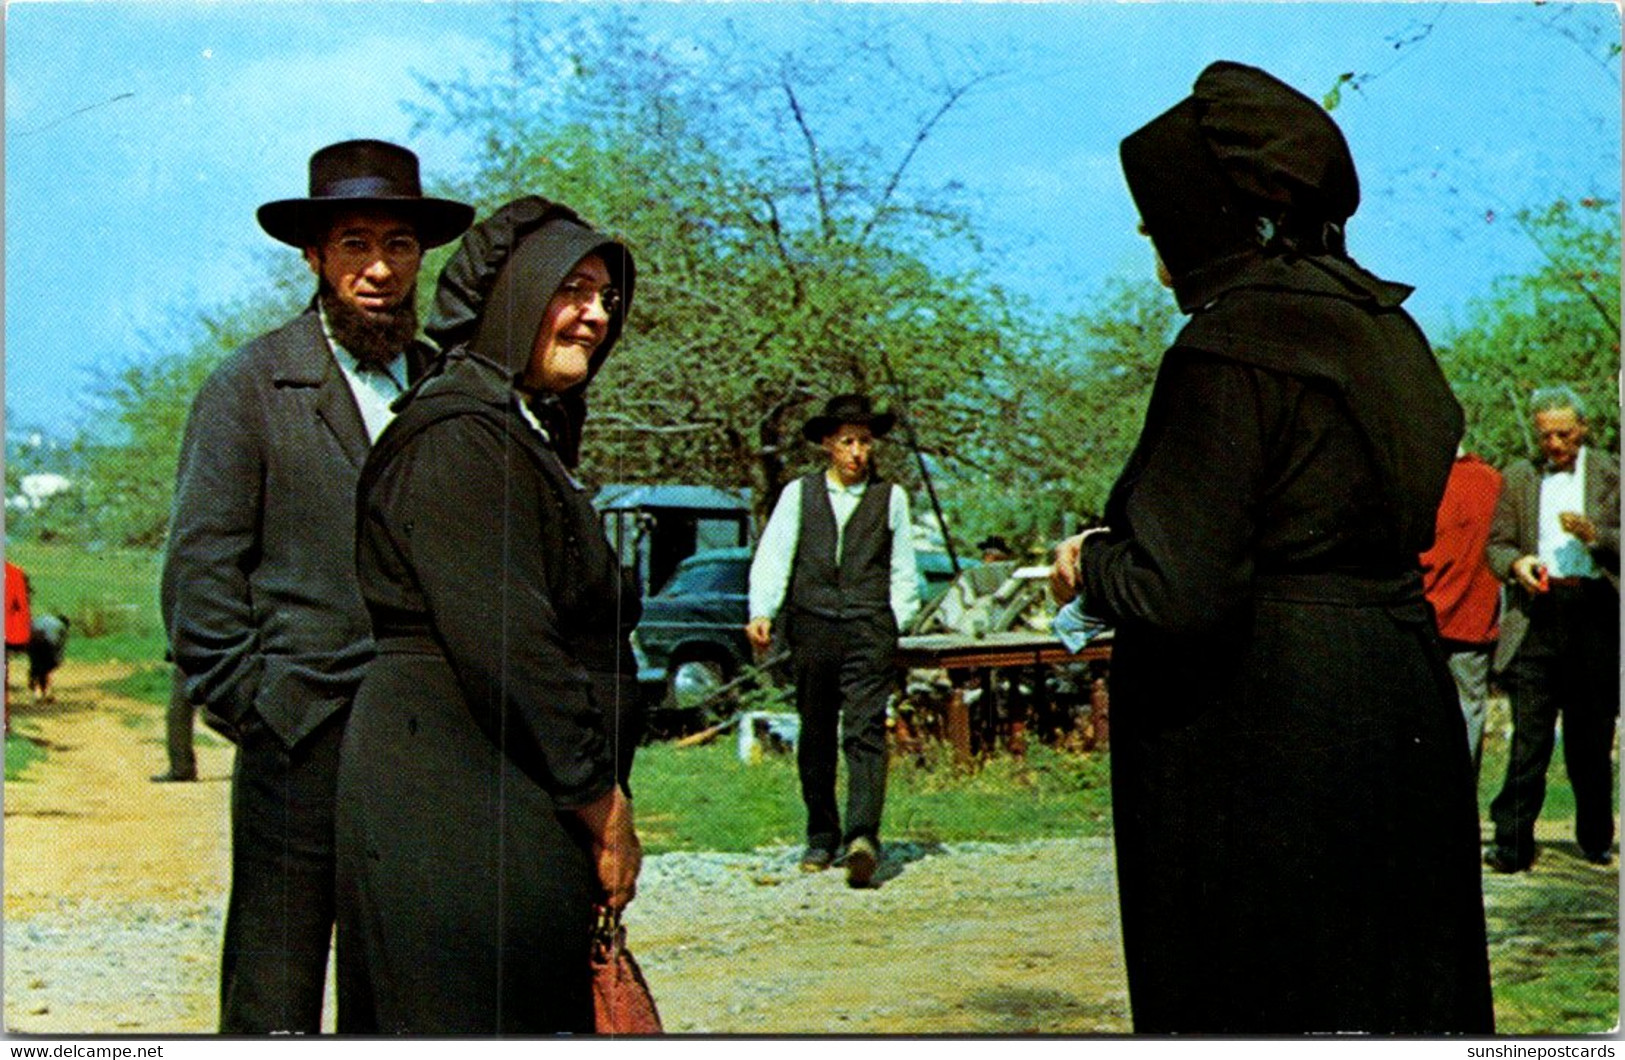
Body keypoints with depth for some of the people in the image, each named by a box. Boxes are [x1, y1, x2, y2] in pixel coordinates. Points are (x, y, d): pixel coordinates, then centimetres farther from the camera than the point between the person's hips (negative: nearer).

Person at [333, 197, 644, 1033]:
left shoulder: (525, 434, 19)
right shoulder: (460, 438, -13)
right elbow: (500, 639, -20)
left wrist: (600, 802, 15)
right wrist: (602, 803, -15)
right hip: (458, 800, -10)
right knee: (474, 1017, -5)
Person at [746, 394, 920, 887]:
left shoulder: (891, 497, 12)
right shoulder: (799, 494, 10)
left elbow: (903, 572, 16)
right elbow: (772, 559, 3)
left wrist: (894, 623, 5)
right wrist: (761, 613, -11)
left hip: (870, 629, -1)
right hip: (811, 628, 2)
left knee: (865, 731, -15)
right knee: (815, 738, 8)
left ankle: (863, 836, -26)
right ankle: (821, 837, 19)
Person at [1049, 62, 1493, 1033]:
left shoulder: (1230, 346, -17)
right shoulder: (1377, 324, 9)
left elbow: (1180, 594, -22)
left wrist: (1088, 563, -1)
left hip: (1259, 735, -9)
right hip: (1397, 719, 9)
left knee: (1250, 1002, 3)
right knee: (1395, 990, 17)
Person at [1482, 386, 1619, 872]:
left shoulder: (1612, 476, 8)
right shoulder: (1518, 478, 14)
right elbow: (1496, 544, 11)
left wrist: (1594, 534, -15)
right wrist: (1516, 564, -10)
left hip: (1595, 617, 0)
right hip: (1537, 617, 1)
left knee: (1592, 738, 7)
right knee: (1528, 735, -6)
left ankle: (1596, 838, 21)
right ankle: (1512, 842, -4)